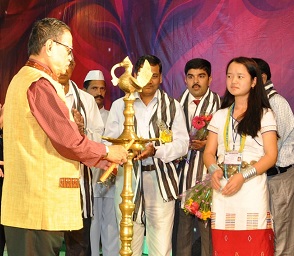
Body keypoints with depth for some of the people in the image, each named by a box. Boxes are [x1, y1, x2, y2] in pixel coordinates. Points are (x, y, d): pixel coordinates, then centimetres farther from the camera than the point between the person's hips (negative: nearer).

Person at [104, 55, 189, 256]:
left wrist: (155, 150, -16)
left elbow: (182, 143, 2)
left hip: (161, 179, -1)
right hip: (128, 178, 1)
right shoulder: (119, 105, 13)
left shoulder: (172, 106, 11)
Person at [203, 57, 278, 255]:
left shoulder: (264, 114, 3)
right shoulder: (220, 116, 15)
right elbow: (209, 152, 12)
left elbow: (271, 155, -4)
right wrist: (214, 170, -10)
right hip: (222, 191, 4)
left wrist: (243, 176, -16)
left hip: (253, 192, -3)